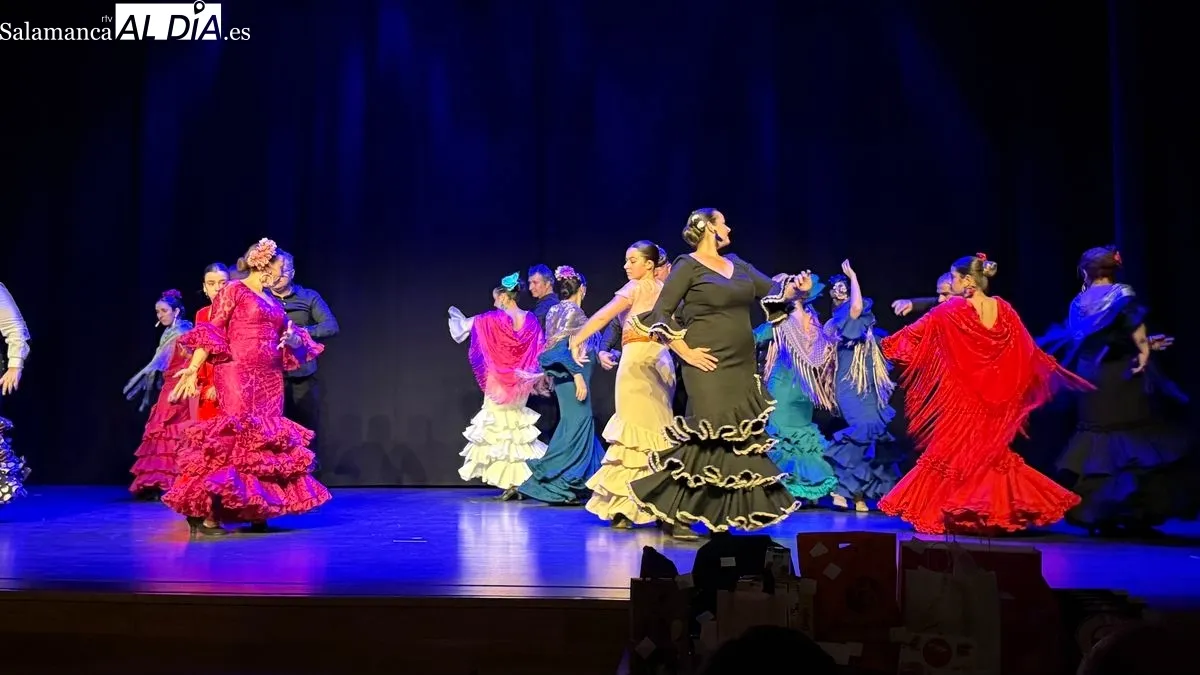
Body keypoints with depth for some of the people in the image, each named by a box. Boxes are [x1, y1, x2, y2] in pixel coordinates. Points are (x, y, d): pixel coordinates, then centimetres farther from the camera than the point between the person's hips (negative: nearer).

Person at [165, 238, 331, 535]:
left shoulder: (272, 300, 19)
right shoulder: (234, 290, 0)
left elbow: (289, 340, 23)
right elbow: (211, 332, -6)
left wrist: (295, 340, -1)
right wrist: (193, 369, -14)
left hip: (269, 379, 7)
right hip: (238, 375, -7)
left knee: (267, 440, 4)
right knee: (235, 436, -16)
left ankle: (256, 513, 10)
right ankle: (205, 514, -13)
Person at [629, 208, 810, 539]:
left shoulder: (737, 264, 16)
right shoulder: (688, 265, -5)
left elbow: (772, 291, 12)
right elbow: (660, 314, -9)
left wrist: (794, 288, -9)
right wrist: (685, 352, -14)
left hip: (743, 365, 7)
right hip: (709, 365, -7)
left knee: (743, 438, 7)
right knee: (709, 436, -13)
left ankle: (729, 515, 18)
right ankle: (676, 515, -2)